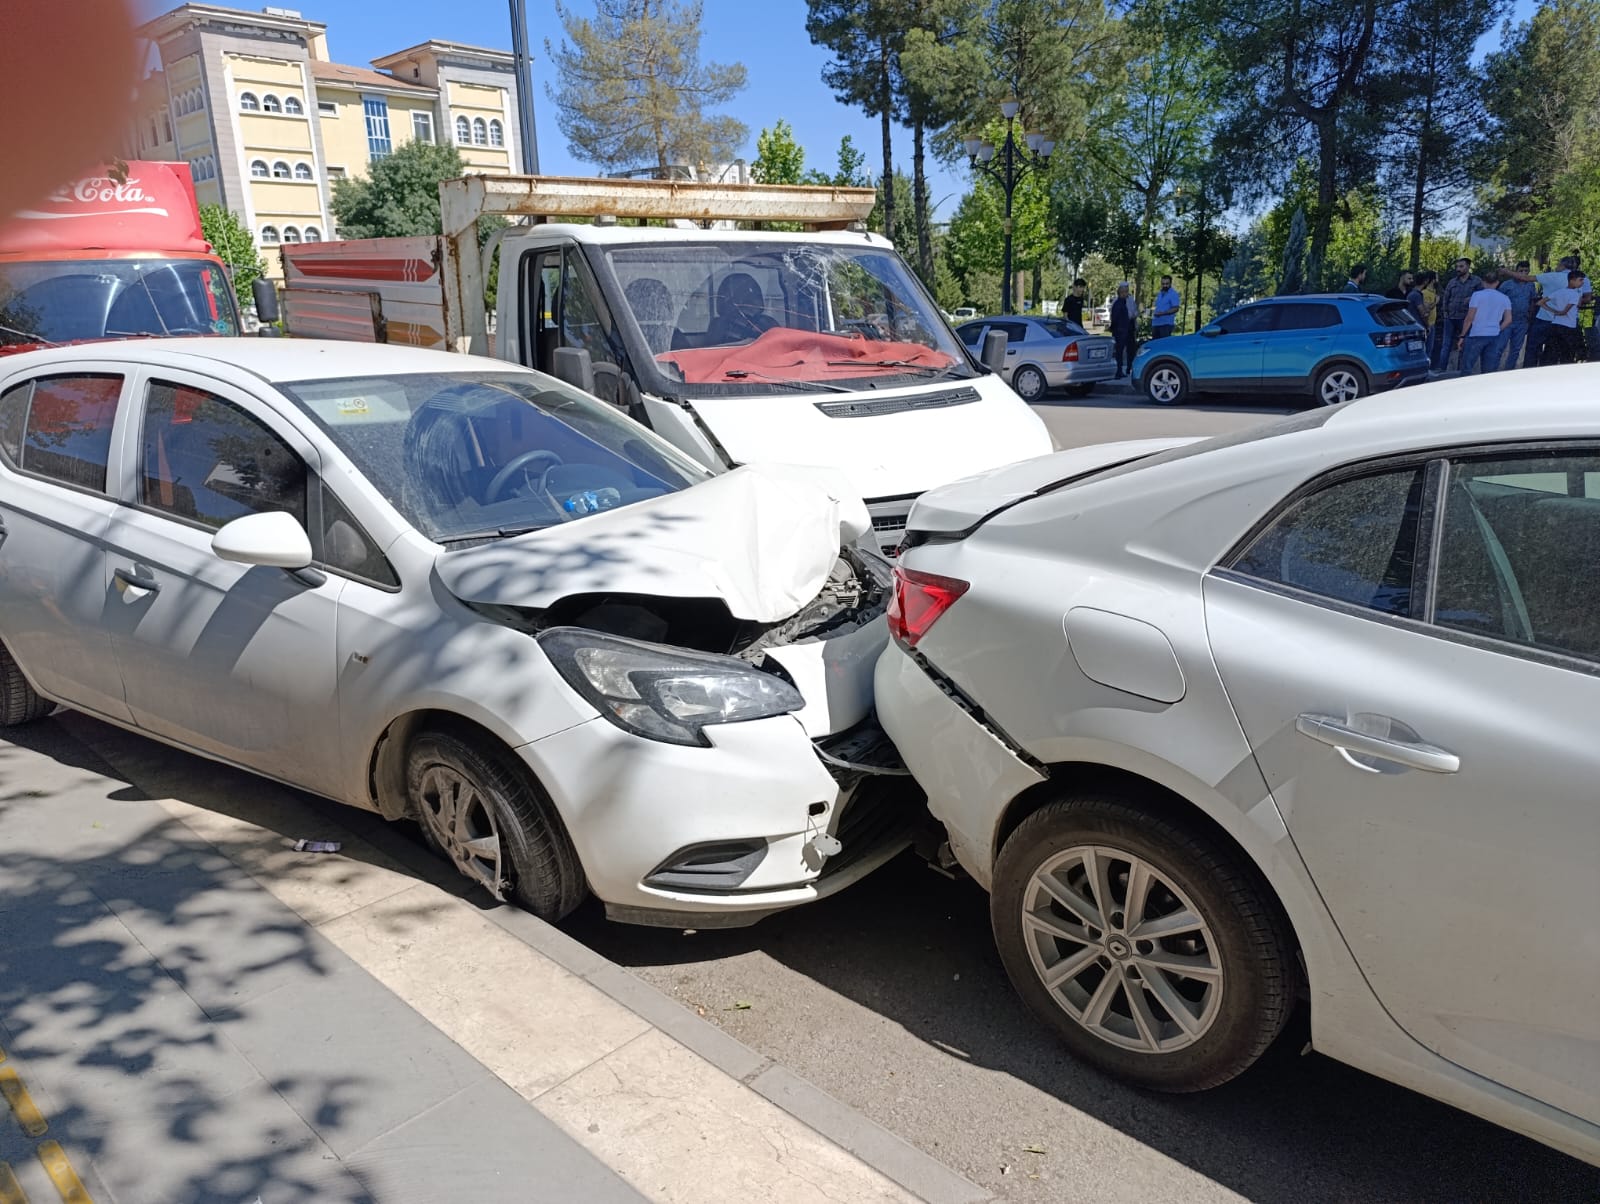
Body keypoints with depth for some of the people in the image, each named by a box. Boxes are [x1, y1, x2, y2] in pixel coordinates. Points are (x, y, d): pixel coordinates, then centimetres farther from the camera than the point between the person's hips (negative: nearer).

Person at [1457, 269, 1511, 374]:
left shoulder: (1477, 295, -4)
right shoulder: (1504, 298, 9)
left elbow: (1469, 318, -7)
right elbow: (1508, 320, 6)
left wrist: (1462, 336, -2)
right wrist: (1496, 330, 16)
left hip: (1476, 335, -4)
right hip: (1494, 337, 4)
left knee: (1466, 368, 0)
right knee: (1489, 371, 5)